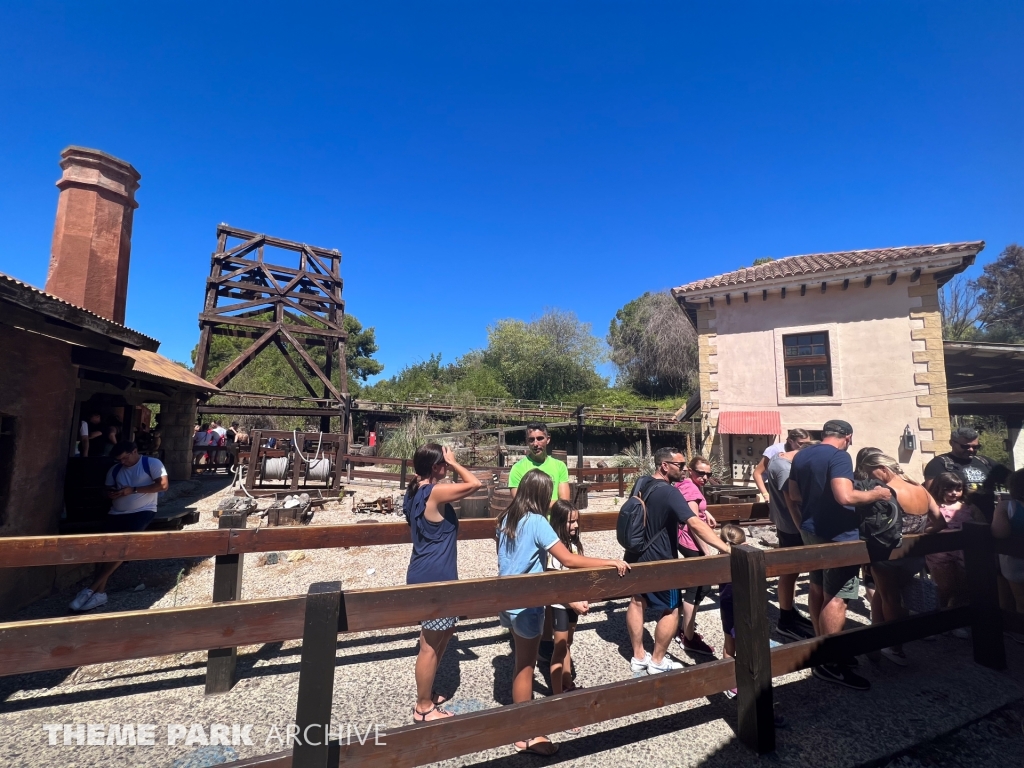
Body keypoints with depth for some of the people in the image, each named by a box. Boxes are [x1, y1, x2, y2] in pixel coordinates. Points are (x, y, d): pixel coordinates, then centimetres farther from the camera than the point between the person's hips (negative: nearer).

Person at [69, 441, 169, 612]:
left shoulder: (152, 464, -1)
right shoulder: (114, 470, 16)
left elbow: (163, 485, -10)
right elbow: (108, 491, 21)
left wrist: (133, 490, -13)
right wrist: (111, 494, -4)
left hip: (142, 511, -5)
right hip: (117, 513, 5)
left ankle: (92, 588, -20)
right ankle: (100, 592, -16)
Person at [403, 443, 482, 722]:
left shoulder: (415, 491, 4)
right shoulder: (435, 493, -25)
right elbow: (475, 483, -22)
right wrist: (454, 462, -14)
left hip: (426, 574, 10)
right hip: (434, 578, -10)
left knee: (442, 633, 25)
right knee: (431, 645, 8)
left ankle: (425, 693, 41)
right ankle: (423, 707, 26)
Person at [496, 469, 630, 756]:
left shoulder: (506, 518, 2)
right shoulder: (537, 522, -22)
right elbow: (568, 560, -25)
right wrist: (610, 563, -20)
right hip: (526, 602, -7)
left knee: (522, 661, 24)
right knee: (525, 665, 9)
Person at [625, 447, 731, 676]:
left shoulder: (640, 483, 1)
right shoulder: (668, 492, -25)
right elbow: (695, 524, -35)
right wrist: (725, 548, -37)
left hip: (635, 556, 8)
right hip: (658, 561, -8)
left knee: (637, 602, 18)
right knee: (671, 611, 11)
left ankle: (638, 658, 31)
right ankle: (657, 662, 23)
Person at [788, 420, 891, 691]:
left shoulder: (801, 455, 8)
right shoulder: (839, 456, -17)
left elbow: (794, 494, 14)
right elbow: (845, 497, -27)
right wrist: (876, 494, -11)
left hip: (810, 530, 8)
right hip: (837, 534, -8)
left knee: (818, 589, 19)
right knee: (836, 597, -3)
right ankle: (829, 663, 3)